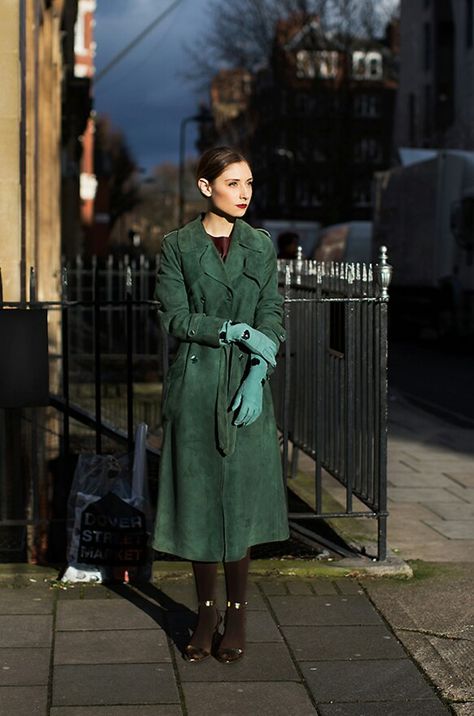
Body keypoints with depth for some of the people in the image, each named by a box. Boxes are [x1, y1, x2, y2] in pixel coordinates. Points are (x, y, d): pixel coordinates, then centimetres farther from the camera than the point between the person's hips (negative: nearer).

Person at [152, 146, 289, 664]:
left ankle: (237, 614, 15)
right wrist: (233, 330, -14)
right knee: (199, 498, 4)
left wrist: (258, 374, -12)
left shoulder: (261, 246, 7)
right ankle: (206, 611, 18)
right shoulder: (177, 246, 1)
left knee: (241, 499, 2)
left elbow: (271, 316, 1)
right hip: (195, 386, -1)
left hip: (247, 386, 1)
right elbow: (174, 317, -6)